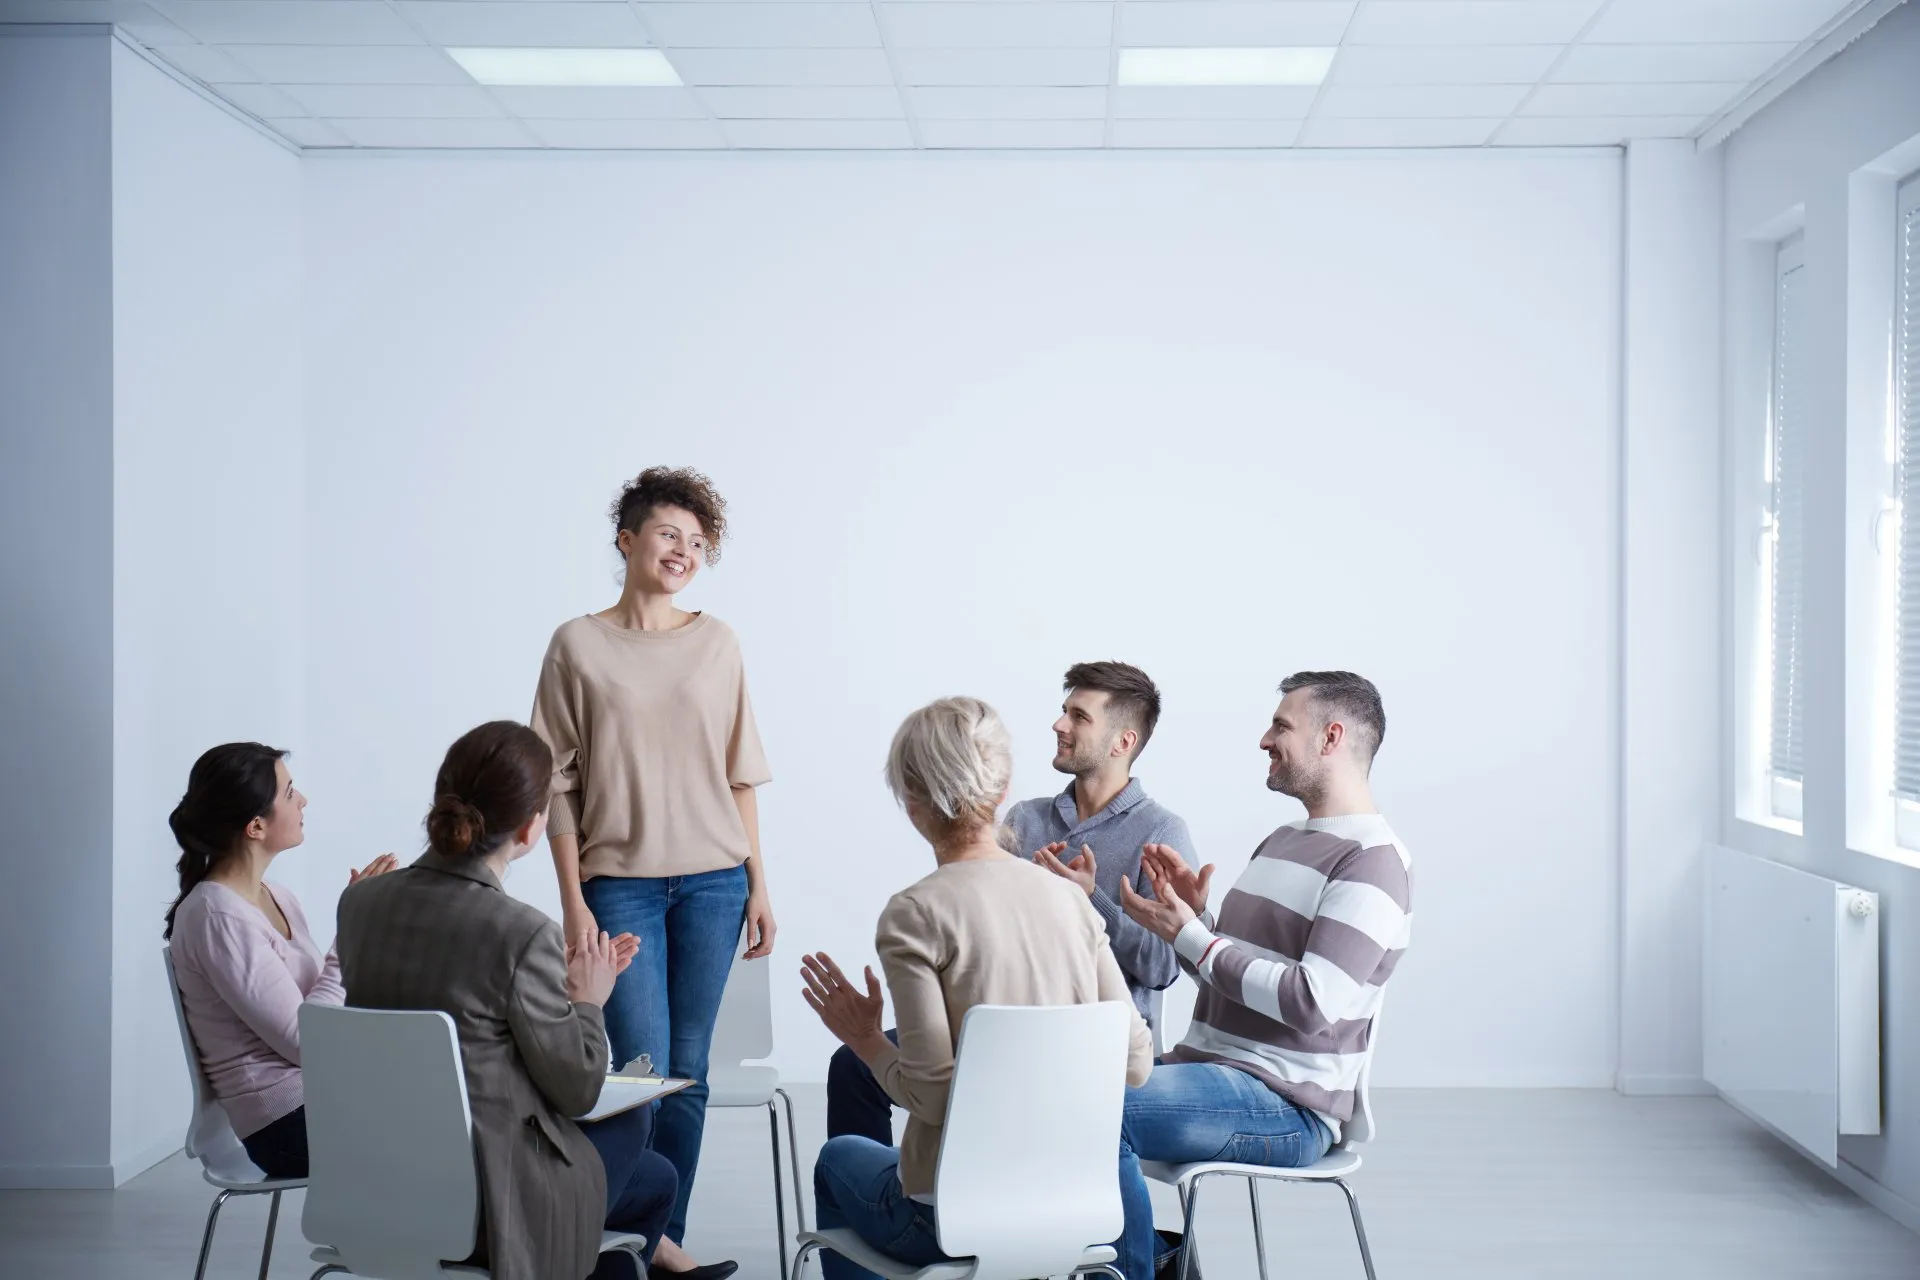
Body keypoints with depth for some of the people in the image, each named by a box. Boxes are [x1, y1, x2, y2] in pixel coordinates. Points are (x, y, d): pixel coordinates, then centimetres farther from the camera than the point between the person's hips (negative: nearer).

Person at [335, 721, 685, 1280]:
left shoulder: (359, 902, -3)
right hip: (490, 1205, -7)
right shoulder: (522, 932, -23)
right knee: (632, 1117, 27)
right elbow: (577, 1091, -14)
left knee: (655, 1177, 29)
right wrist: (586, 1000, 3)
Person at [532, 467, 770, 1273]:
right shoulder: (579, 646, 0)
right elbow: (559, 785, -1)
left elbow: (740, 776, 9)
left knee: (689, 1070, 6)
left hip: (712, 881, 3)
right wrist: (573, 901, -6)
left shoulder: (716, 644, 7)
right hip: (620, 880, -2)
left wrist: (758, 886, 5)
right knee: (641, 1066, -7)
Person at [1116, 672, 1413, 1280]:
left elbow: (1313, 1003, -23)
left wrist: (1189, 933, -18)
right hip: (1210, 1068, 10)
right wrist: (1193, 914, 0)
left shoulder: (1373, 860, -13)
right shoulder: (1284, 840, 18)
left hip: (1287, 1108, -9)